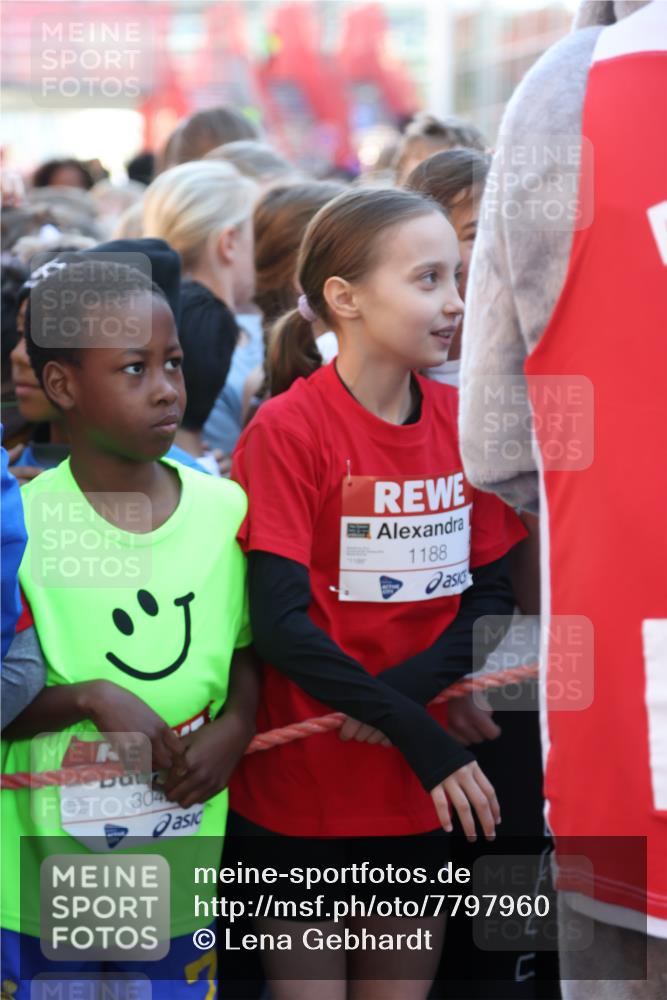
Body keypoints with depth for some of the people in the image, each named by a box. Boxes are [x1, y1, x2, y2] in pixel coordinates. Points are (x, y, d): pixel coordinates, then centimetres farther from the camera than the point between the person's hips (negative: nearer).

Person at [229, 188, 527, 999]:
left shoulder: (463, 422, 3)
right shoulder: (286, 430, -13)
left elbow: (491, 594, 4)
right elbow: (280, 623, -18)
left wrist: (407, 689, -15)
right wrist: (426, 740, -21)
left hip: (421, 788, 5)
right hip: (301, 790, -4)